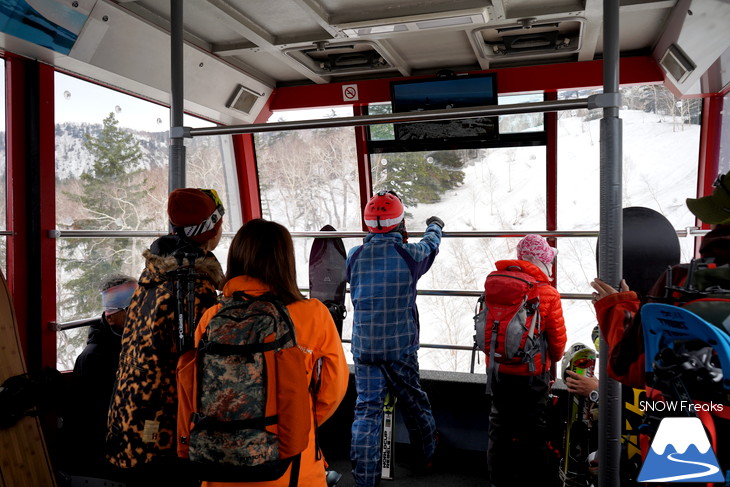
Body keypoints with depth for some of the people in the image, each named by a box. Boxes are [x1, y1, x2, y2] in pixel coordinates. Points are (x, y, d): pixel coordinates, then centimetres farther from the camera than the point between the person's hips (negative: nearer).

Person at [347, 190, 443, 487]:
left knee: (366, 408, 7)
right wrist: (435, 226, 37)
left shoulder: (354, 256, -3)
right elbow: (431, 245, 13)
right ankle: (426, 456, 40)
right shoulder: (410, 254, -10)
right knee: (413, 402, 18)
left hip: (363, 346, 2)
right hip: (400, 346, -1)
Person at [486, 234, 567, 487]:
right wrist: (555, 358, 14)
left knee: (500, 421, 18)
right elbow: (558, 337, -8)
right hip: (532, 371, -4)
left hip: (497, 368, 4)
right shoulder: (547, 293, -16)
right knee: (534, 425, 13)